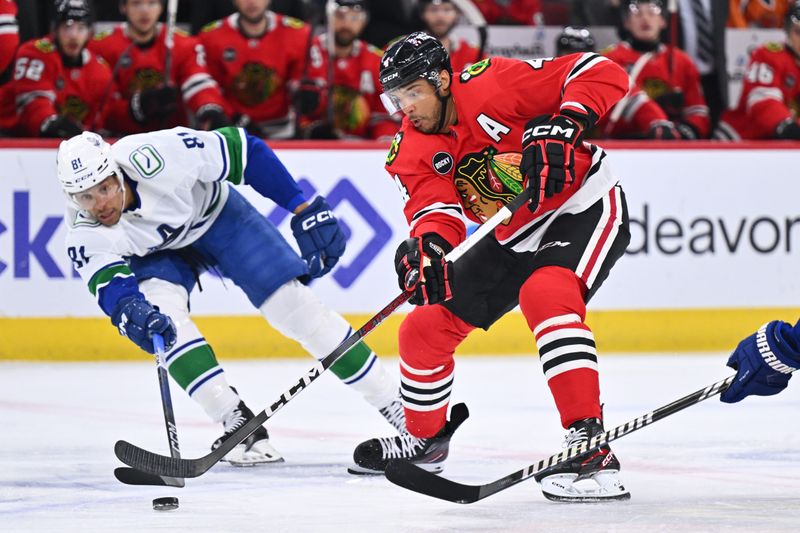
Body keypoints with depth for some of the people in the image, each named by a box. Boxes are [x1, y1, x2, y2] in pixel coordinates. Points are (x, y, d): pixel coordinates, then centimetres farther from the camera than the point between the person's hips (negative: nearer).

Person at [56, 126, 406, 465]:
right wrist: (130, 310, -65)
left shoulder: (156, 156, -38)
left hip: (215, 214, -2)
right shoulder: (84, 234, -29)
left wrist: (304, 209, -25)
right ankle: (237, 423, -19)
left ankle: (392, 403, -1)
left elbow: (245, 151, -27)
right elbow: (107, 282, -40)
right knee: (160, 314, -27)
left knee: (291, 304, -11)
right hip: (156, 251, 2)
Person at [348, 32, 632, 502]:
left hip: (585, 207, -7)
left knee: (545, 295, -36)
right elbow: (435, 207, -22)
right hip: (513, 238, 8)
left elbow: (603, 74, -25)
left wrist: (563, 124, -39)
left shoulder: (493, 85, -23)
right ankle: (425, 438, 32)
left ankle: (592, 448, -39)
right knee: (425, 326, 6)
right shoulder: (412, 152, -5)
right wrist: (429, 243, -44)